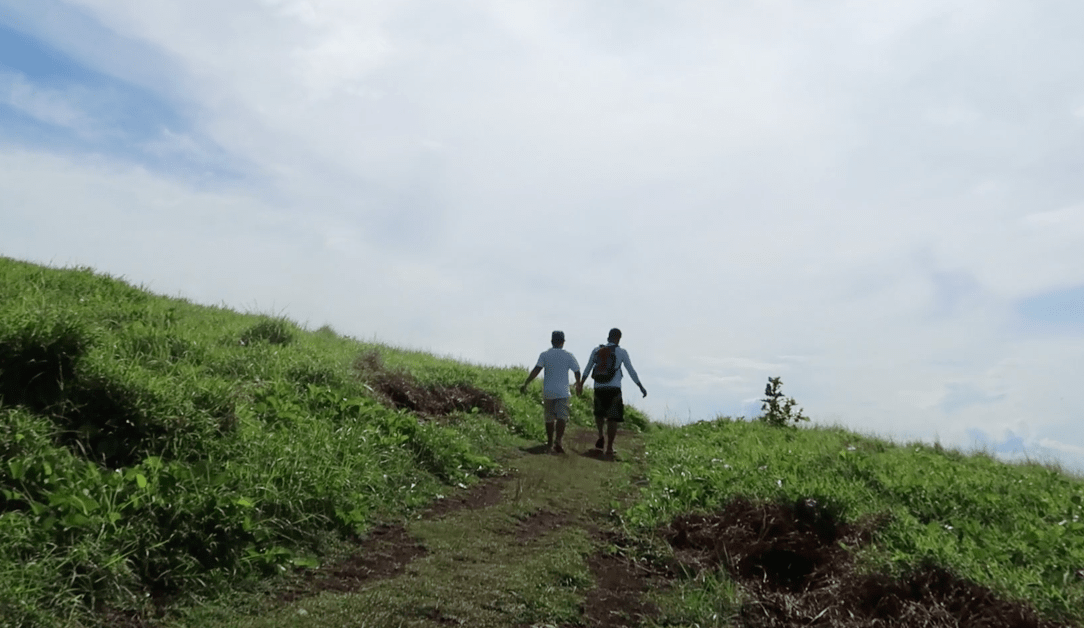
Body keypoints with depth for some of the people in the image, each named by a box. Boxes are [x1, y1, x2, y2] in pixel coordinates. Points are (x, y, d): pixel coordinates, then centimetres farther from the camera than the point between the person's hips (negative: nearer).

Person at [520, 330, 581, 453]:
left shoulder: (545, 355, 0)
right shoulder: (568, 356, 2)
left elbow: (536, 370, -11)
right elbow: (577, 371, 5)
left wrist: (526, 383, -10)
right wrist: (578, 384, 24)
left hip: (548, 391, 1)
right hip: (562, 392, -1)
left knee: (549, 418, 13)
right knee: (561, 417, -5)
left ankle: (550, 442, 24)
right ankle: (558, 441, -23)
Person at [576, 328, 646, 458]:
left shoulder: (596, 350, 7)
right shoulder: (621, 352, -2)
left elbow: (587, 369, 13)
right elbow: (631, 371, 0)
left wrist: (581, 384, 25)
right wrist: (641, 387, 8)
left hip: (599, 388, 3)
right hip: (614, 389, -3)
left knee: (599, 413, 26)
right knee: (613, 418, 2)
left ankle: (601, 436, 8)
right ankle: (609, 448, -3)